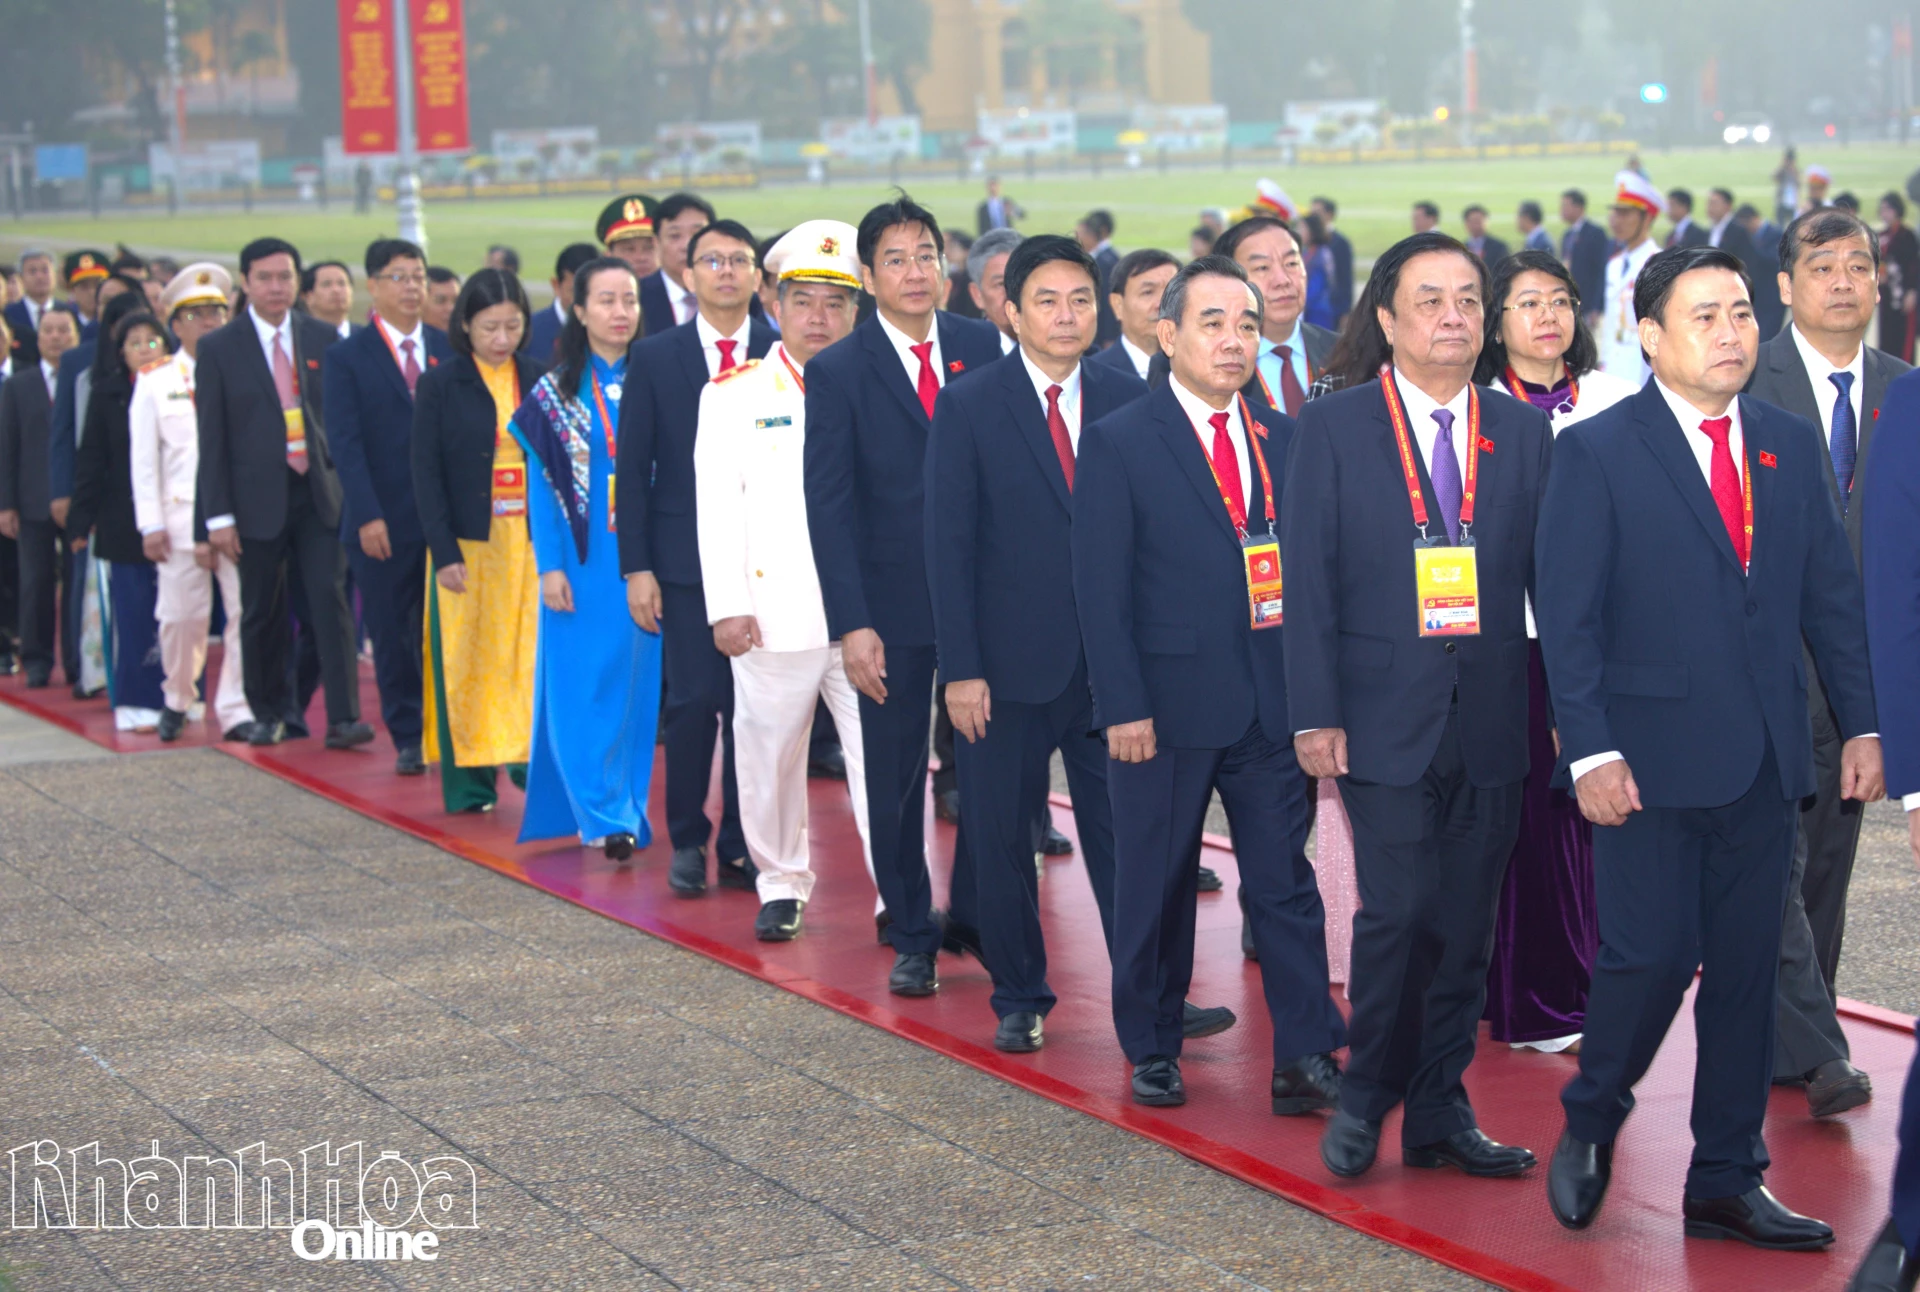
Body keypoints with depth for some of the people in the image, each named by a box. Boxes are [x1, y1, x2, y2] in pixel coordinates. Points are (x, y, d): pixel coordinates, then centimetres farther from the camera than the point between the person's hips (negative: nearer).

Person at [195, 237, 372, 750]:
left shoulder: (322, 339, 7)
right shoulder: (219, 348, 1)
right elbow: (212, 438, -1)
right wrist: (218, 514, -6)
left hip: (319, 494, 1)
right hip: (257, 499, -1)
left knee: (331, 602, -7)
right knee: (262, 613, 6)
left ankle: (343, 718, -8)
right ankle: (269, 713, 21)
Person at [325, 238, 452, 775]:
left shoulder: (450, 351, 9)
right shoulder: (348, 358, 1)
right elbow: (345, 443, -6)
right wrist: (367, 516, -15)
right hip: (384, 524, -1)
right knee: (392, 636, 5)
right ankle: (407, 739, 14)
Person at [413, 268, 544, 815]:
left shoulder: (540, 379, 6)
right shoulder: (440, 385, -1)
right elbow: (426, 473, -3)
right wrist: (444, 553, -11)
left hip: (531, 539, 2)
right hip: (468, 542, -2)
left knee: (533, 649, -5)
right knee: (466, 657, 1)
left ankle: (530, 759, 1)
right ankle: (469, 782, 7)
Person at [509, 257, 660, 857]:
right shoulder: (555, 392, 2)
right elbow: (541, 484, 0)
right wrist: (550, 566, -8)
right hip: (581, 559, -1)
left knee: (637, 683, 4)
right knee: (582, 685, -4)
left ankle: (628, 810, 13)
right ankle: (601, 814, -2)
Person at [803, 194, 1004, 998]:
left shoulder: (984, 349, 3)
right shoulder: (837, 372, -4)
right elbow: (829, 507, -6)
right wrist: (851, 625, -13)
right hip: (893, 603, -1)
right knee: (895, 776, 6)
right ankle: (912, 938, 18)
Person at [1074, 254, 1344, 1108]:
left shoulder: (1284, 439, 8)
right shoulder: (1117, 443, -4)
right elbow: (1100, 588, -7)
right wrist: (1123, 706, -13)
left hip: (1271, 705, 3)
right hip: (1167, 704, -3)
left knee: (1286, 882, 4)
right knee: (1156, 886, 8)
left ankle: (1306, 1059, 7)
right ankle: (1152, 1051, 23)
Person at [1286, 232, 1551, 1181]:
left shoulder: (1524, 433, 8)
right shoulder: (1334, 428, 0)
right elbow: (1308, 579, -2)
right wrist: (1315, 714, -9)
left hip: (1493, 723, 3)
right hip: (1386, 718, -3)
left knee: (1467, 924, 7)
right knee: (1400, 911, -9)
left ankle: (1440, 1112, 18)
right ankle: (1367, 1093, 11)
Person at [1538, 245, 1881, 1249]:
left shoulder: (1789, 445, 10)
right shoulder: (1596, 452, -4)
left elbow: (1831, 594, 12)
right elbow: (1567, 618, -7)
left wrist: (1860, 723, 4)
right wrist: (1590, 751, -14)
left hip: (1763, 756, 5)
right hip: (1652, 755, -5)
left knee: (1746, 969, 8)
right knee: (1652, 954, -7)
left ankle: (1726, 1183, 17)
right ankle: (1589, 1124, 20)